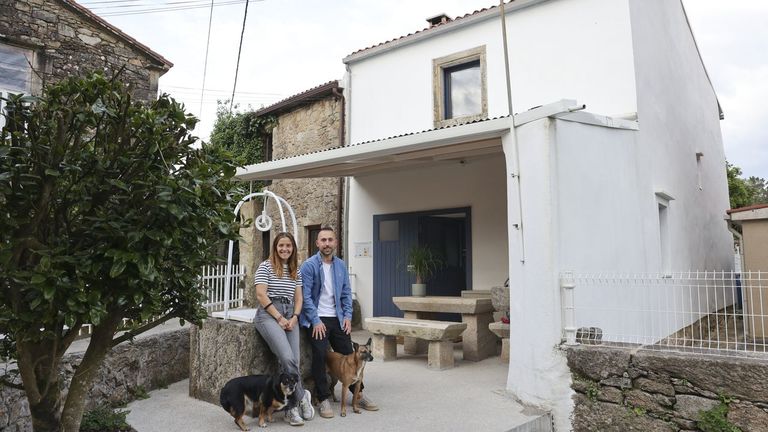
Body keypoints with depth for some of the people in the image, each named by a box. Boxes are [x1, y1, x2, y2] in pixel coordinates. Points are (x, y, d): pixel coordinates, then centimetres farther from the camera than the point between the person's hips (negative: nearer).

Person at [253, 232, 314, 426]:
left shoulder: (296, 270, 15)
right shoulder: (265, 267, 0)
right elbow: (261, 295, -7)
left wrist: (294, 317, -2)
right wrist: (279, 318, -11)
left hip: (290, 316, 5)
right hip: (269, 314, -5)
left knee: (294, 361, -8)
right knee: (287, 358, -22)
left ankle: (292, 409, 2)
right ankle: (302, 396, -3)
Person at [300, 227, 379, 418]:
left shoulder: (341, 266, 7)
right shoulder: (309, 265, -9)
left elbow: (346, 293, 11)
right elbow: (306, 296, -12)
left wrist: (347, 316, 0)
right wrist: (316, 321, -15)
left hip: (337, 318, 5)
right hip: (317, 320, -5)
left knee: (348, 354, 8)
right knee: (319, 356, -9)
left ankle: (358, 394, 22)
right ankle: (323, 400, 5)